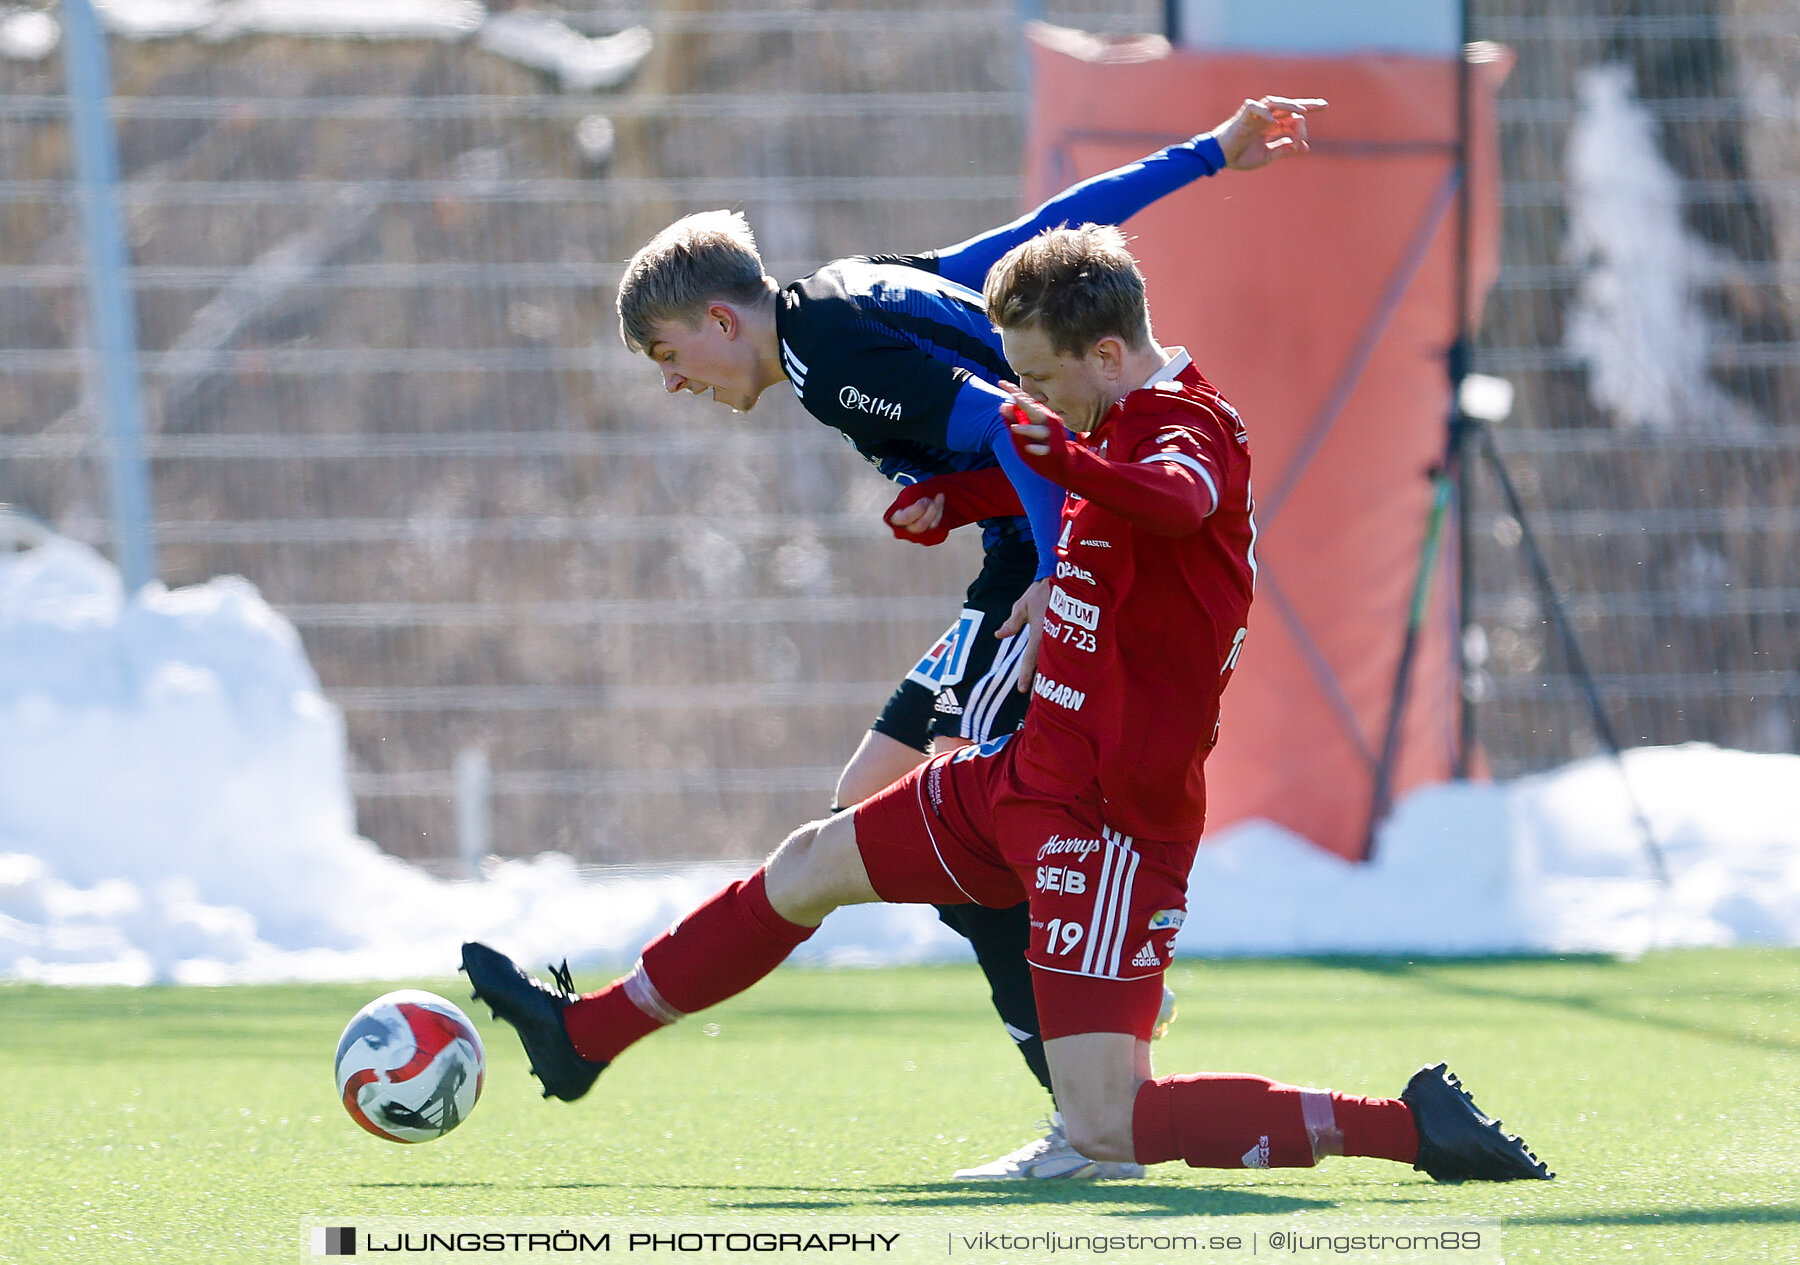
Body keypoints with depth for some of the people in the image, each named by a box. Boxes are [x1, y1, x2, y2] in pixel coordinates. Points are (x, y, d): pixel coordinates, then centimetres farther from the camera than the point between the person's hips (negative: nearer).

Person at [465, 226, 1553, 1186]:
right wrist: (960, 499, 25)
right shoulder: (1123, 428, 10)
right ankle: (587, 1036, 40)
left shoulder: (1188, 425, -19)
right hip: (1025, 781, 10)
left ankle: (1409, 1124, -13)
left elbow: (1176, 500, -44)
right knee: (812, 867, 22)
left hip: (1111, 820, -10)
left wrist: (1065, 456, -57)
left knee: (1108, 1131, -17)